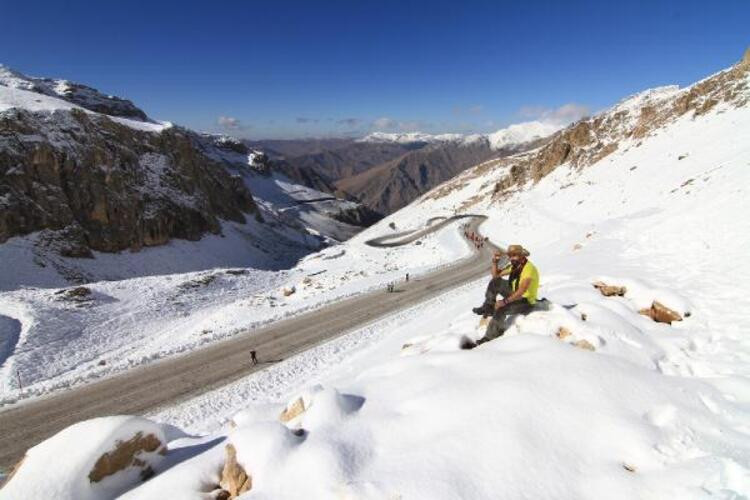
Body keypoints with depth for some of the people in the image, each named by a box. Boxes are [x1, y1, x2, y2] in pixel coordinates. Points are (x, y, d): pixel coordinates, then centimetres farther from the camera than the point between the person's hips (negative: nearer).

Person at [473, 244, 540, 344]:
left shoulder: (528, 269, -25)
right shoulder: (514, 265, 3)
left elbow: (521, 292, -34)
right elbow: (496, 275, 11)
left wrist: (505, 301, -38)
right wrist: (495, 262, -5)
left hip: (526, 303, -9)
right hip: (515, 294, 9)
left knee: (501, 309, -32)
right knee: (495, 282, -4)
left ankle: (489, 337, -20)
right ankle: (488, 308, -1)